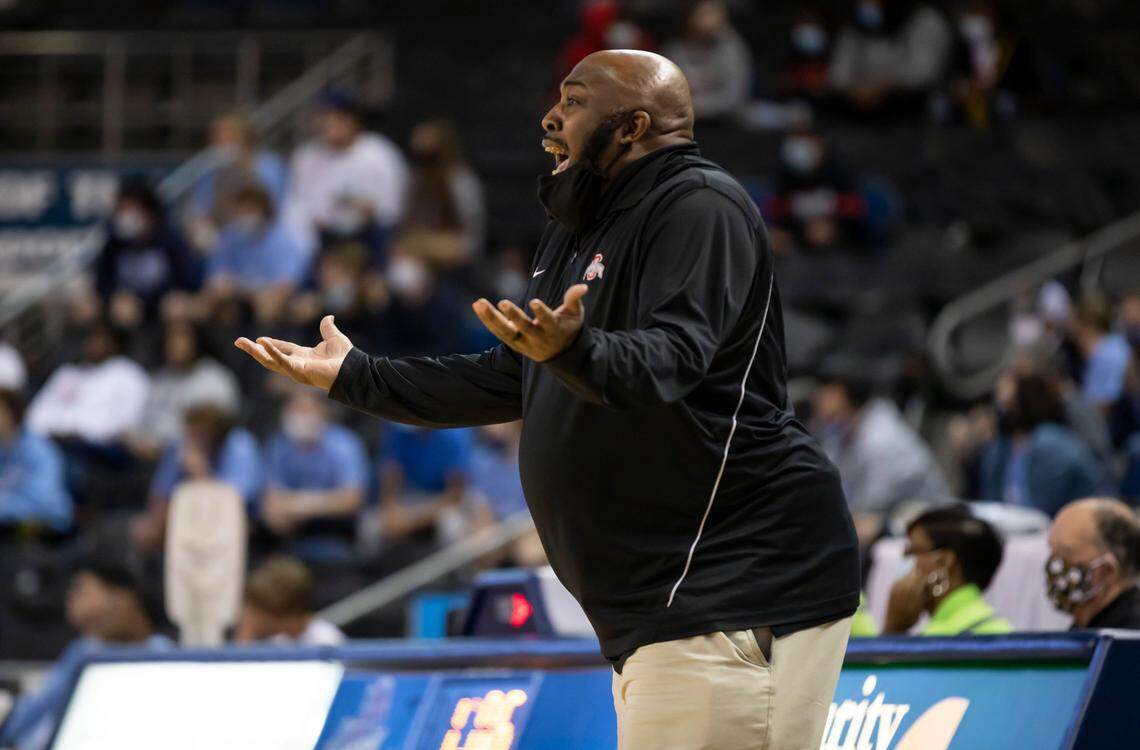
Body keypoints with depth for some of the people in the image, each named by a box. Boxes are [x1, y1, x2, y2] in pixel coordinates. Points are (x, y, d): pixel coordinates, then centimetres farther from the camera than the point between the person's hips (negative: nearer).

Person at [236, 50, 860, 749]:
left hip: (737, 585, -10)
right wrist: (353, 376, 29)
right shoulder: (578, 232, 22)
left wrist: (573, 350, -45)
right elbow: (510, 380, 28)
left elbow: (672, 356, -25)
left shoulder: (699, 206, -10)